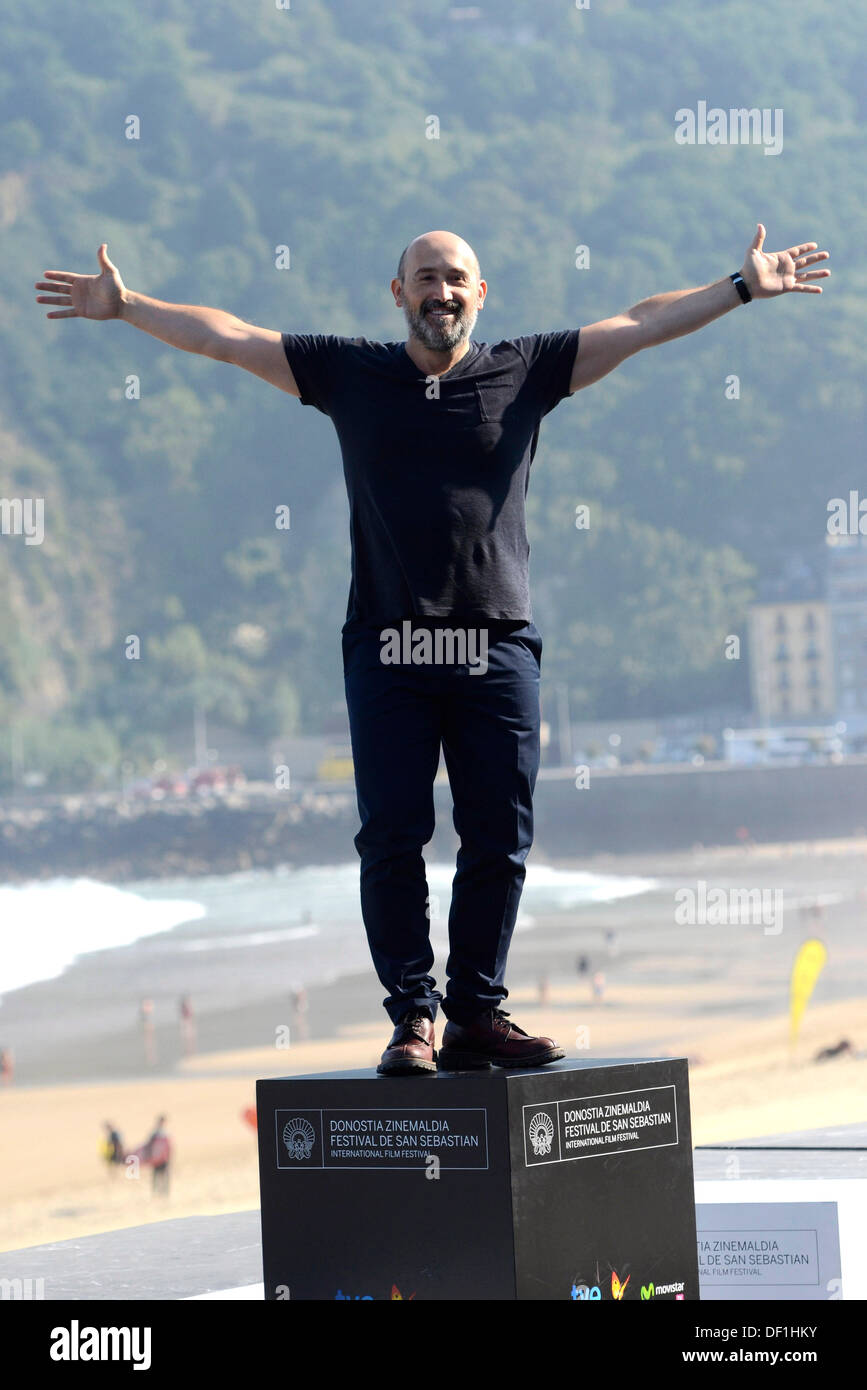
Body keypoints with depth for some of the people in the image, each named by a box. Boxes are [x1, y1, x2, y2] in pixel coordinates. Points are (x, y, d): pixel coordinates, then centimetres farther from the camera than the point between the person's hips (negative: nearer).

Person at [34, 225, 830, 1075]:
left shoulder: (526, 371, 8)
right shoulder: (349, 374, 10)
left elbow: (642, 326, 8)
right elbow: (223, 336, 11)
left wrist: (743, 289, 4)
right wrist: (125, 305, 8)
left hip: (497, 650, 0)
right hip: (388, 649, 0)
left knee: (498, 842, 1)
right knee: (391, 840, -2)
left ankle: (477, 1016, 10)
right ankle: (412, 1016, 4)